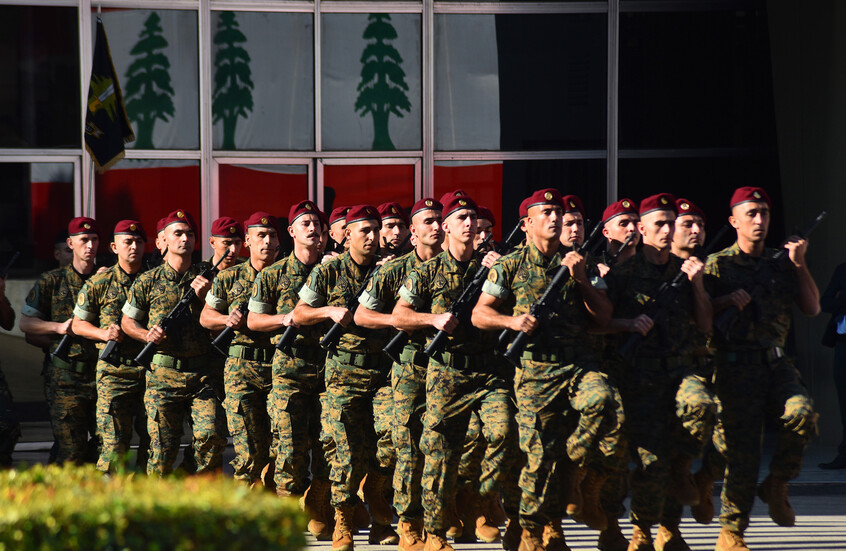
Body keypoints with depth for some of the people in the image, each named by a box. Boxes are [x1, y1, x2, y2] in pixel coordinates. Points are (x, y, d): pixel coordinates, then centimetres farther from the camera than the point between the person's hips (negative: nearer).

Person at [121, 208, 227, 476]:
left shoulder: (206, 278, 9)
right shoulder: (148, 281, 7)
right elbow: (127, 320, 14)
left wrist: (202, 297, -6)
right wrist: (146, 335, -6)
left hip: (202, 374, 0)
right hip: (163, 376, 0)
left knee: (211, 435, -14)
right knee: (162, 446, -2)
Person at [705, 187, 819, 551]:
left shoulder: (781, 264, 16)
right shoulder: (717, 264, 6)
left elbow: (812, 308, 10)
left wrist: (799, 264, 1)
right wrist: (728, 300, -13)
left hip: (777, 361, 3)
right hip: (736, 366, -3)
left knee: (802, 415, -25)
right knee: (742, 449, -7)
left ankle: (776, 486, -1)